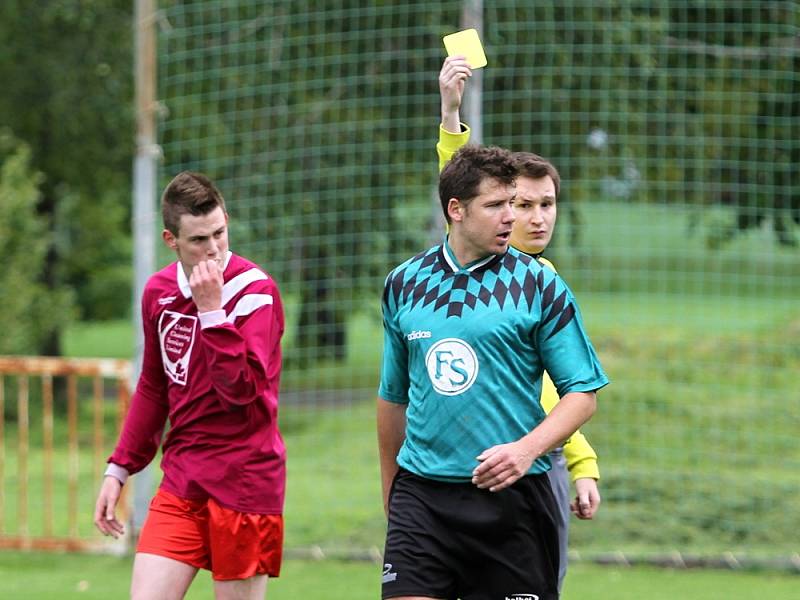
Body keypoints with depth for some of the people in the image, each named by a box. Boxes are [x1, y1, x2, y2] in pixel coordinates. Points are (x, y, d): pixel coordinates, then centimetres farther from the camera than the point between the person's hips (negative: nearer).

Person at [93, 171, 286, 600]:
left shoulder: (255, 290, -9)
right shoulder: (158, 292, 8)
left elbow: (242, 388, -20)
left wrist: (211, 308, -23)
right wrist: (119, 468, 17)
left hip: (243, 484, -5)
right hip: (180, 483, 5)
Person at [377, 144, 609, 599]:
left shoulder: (540, 285, -1)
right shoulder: (403, 284, 9)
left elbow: (583, 392, -2)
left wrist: (527, 449, -19)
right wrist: (390, 493, 22)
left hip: (511, 495, -2)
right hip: (421, 492, 2)